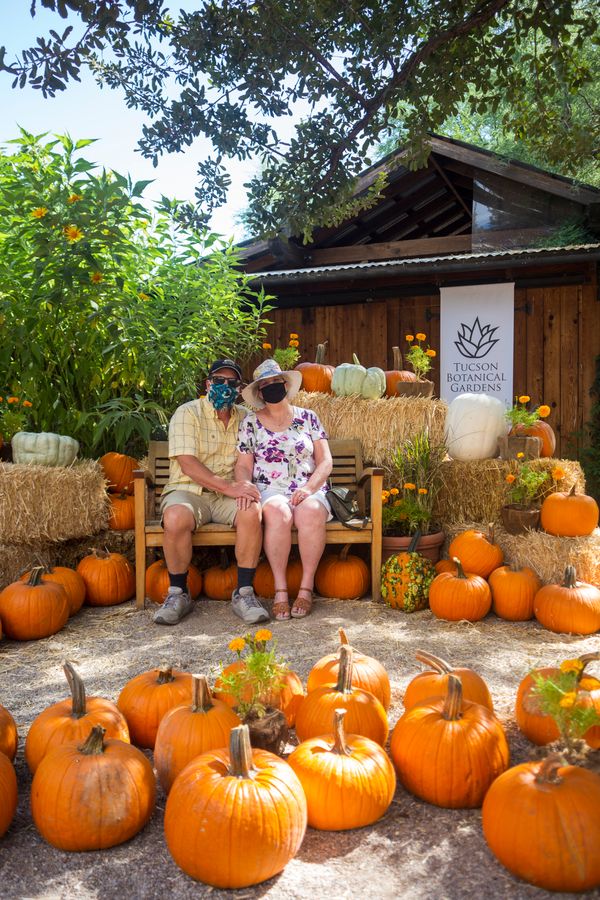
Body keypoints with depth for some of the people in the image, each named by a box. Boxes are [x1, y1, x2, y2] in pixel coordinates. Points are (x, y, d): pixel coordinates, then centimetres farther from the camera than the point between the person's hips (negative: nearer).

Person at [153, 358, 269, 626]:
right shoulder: (187, 413, -3)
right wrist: (229, 487, -23)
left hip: (229, 493, 3)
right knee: (176, 518, -35)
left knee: (252, 511, -30)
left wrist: (245, 484, -18)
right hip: (188, 490, -3)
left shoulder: (244, 418, 13)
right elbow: (188, 464, -14)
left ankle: (243, 593, -17)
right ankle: (177, 594, -13)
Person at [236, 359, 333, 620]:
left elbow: (325, 461, 6)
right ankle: (280, 589, -28)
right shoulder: (251, 423, 11)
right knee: (278, 512, -36)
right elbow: (243, 466, 7)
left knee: (310, 512, -35)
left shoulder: (307, 418, 11)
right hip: (270, 491, 0)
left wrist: (309, 488, -12)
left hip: (309, 491, 1)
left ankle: (306, 588, -23)